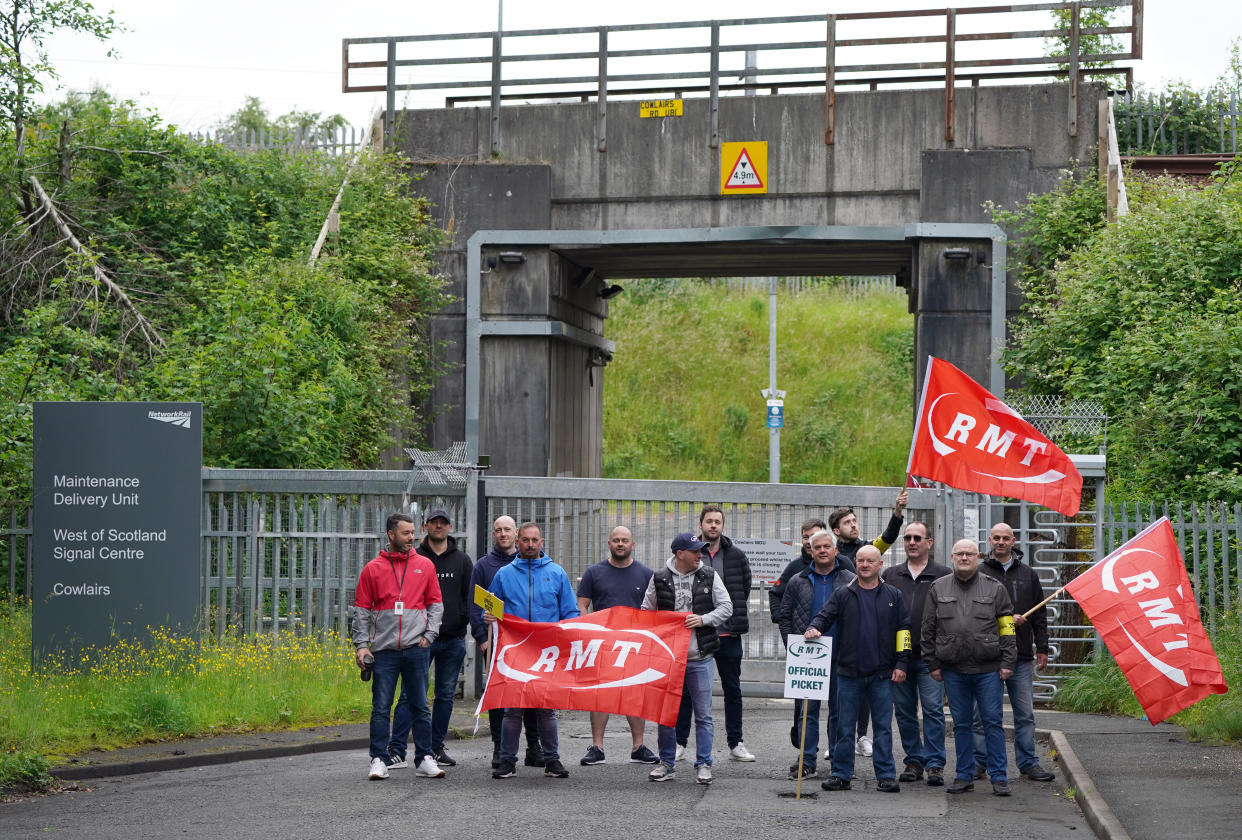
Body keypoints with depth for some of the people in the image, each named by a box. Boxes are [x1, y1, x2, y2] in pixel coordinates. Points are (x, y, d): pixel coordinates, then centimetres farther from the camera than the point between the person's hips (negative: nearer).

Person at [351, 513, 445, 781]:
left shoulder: (425, 566, 9)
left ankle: (424, 759, 11)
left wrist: (429, 635, -1)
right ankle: (379, 760, 6)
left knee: (420, 706, 4)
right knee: (380, 707, 0)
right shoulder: (373, 569, 4)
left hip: (416, 648, 1)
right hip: (384, 649, -1)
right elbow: (361, 610, 5)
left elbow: (435, 604, 12)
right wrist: (361, 644, -3)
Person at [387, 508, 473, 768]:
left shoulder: (462, 560, 10)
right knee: (410, 695, -6)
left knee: (446, 696, 8)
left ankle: (436, 747, 17)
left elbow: (471, 596, 9)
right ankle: (396, 751, -5)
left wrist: (463, 621, -6)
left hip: (453, 640, 3)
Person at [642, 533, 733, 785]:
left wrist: (703, 619, -13)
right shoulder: (660, 579, 2)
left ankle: (703, 764, 8)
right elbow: (646, 611, 10)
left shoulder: (709, 576, 2)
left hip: (699, 658, -1)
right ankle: (667, 763, 18)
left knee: (703, 714, 0)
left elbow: (726, 607, 3)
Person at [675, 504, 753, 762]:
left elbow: (745, 590, 14)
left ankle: (735, 743, 15)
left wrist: (737, 618, 7)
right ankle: (679, 742, 12)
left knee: (733, 690, 7)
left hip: (728, 634, 2)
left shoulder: (736, 556, 4)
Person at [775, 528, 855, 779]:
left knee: (839, 710, 5)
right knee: (807, 710, 0)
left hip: (840, 657, -1)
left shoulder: (850, 580, 4)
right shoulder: (798, 582, 7)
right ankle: (807, 761, 4)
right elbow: (785, 616, 11)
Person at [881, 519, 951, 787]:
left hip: (930, 657, -3)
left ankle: (935, 764, -3)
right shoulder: (890, 576, 13)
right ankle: (914, 761, 16)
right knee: (904, 711, 7)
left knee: (933, 709, -6)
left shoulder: (943, 575, 4)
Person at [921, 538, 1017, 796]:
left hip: (988, 669, -2)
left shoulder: (994, 588, 5)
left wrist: (1007, 662, -2)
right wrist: (932, 664, 5)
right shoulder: (938, 589, 8)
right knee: (961, 724, 8)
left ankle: (999, 777, 5)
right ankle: (964, 776, 16)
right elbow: (928, 630, 10)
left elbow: (1007, 628, 4)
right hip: (953, 670, 2)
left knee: (992, 722, -1)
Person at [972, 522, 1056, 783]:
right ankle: (977, 762, 9)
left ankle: (1028, 763, 12)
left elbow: (1039, 615, 15)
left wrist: (1042, 648, 10)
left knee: (1025, 714, 5)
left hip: (1021, 656, 3)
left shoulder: (1028, 574, 13)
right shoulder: (979, 573, 1)